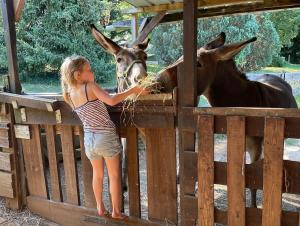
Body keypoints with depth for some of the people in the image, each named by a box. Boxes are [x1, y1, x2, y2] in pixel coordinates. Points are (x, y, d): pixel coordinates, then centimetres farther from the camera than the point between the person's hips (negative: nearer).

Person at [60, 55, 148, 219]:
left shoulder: (69, 95, 5)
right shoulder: (90, 87, -14)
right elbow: (111, 101, -27)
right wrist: (132, 90, -19)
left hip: (89, 138, 6)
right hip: (106, 137, -5)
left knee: (97, 174, 23)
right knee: (114, 175, 11)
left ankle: (100, 208, 35)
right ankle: (116, 211, 22)